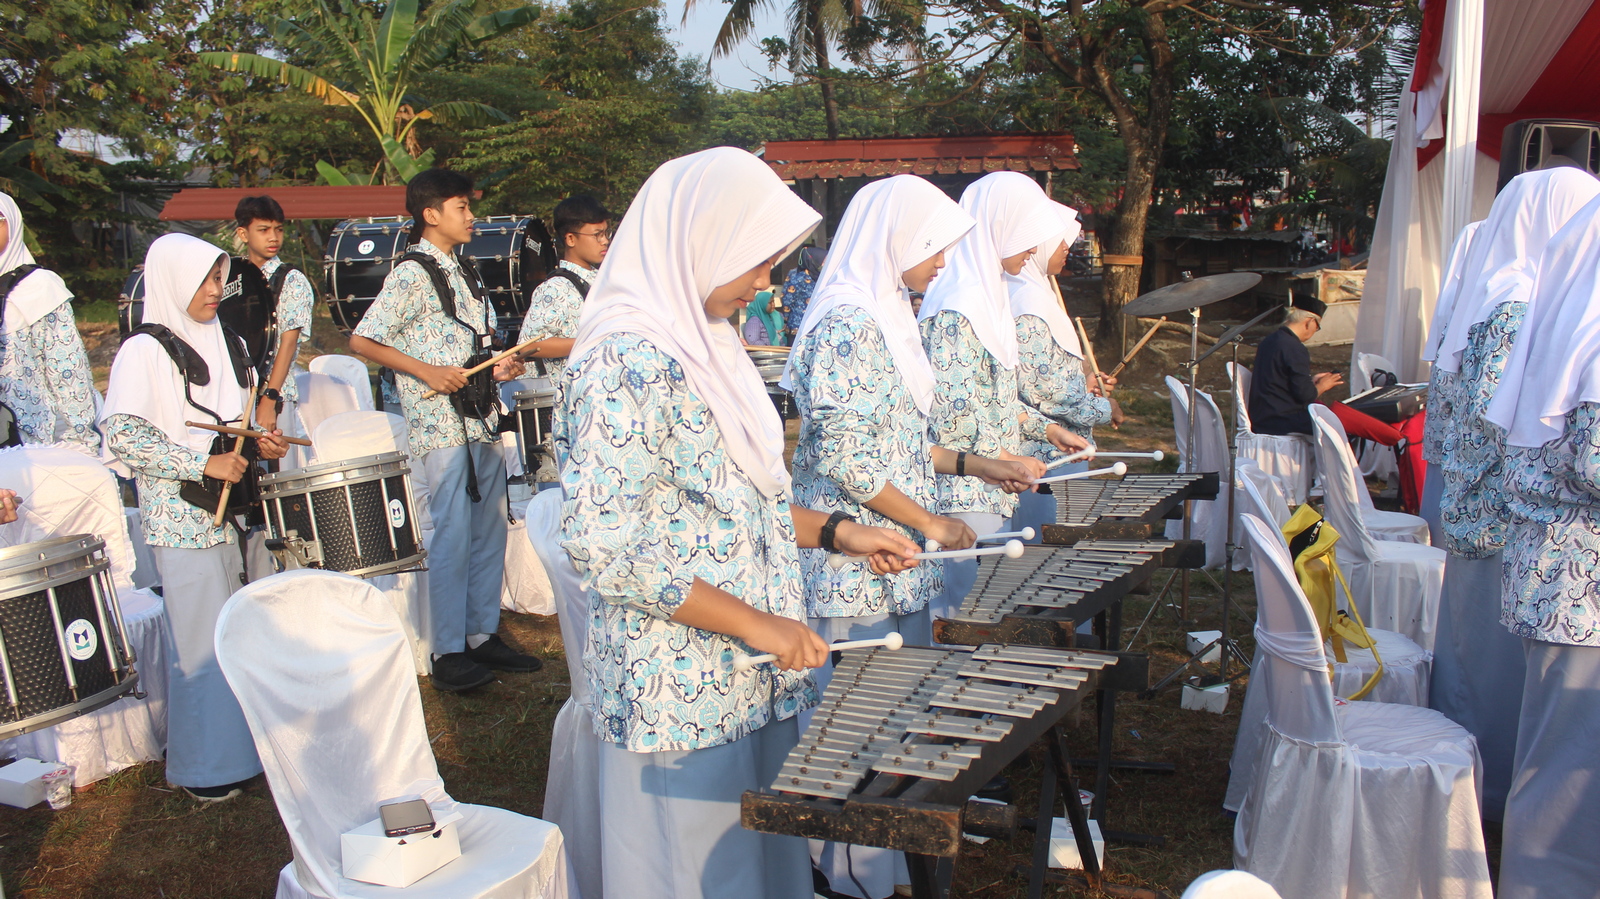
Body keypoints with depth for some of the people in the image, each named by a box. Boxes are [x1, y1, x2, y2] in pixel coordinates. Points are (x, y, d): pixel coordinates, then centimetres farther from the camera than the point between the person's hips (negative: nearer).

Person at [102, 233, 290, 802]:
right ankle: (203, 766, 13)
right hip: (186, 522, -7)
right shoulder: (144, 351, -9)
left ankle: (257, 739, 29)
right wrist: (203, 465, -22)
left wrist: (261, 442, 4)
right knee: (203, 642, -2)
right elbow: (121, 434, -19)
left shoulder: (223, 341, 12)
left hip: (240, 508, 7)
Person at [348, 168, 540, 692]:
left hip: (481, 419, 8)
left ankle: (483, 635, 23)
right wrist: (426, 371, -21)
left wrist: (499, 367, 6)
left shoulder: (459, 271, 16)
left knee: (489, 532, 12)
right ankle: (449, 654, 7)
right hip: (442, 426, -8)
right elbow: (362, 341, -14)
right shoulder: (413, 273, -9)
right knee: (452, 539, -3)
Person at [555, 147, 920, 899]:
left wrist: (835, 532, 6)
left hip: (751, 682, 9)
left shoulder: (700, 343, 9)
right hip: (680, 694, -9)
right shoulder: (625, 362, -21)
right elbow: (602, 547, -25)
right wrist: (754, 624, -21)